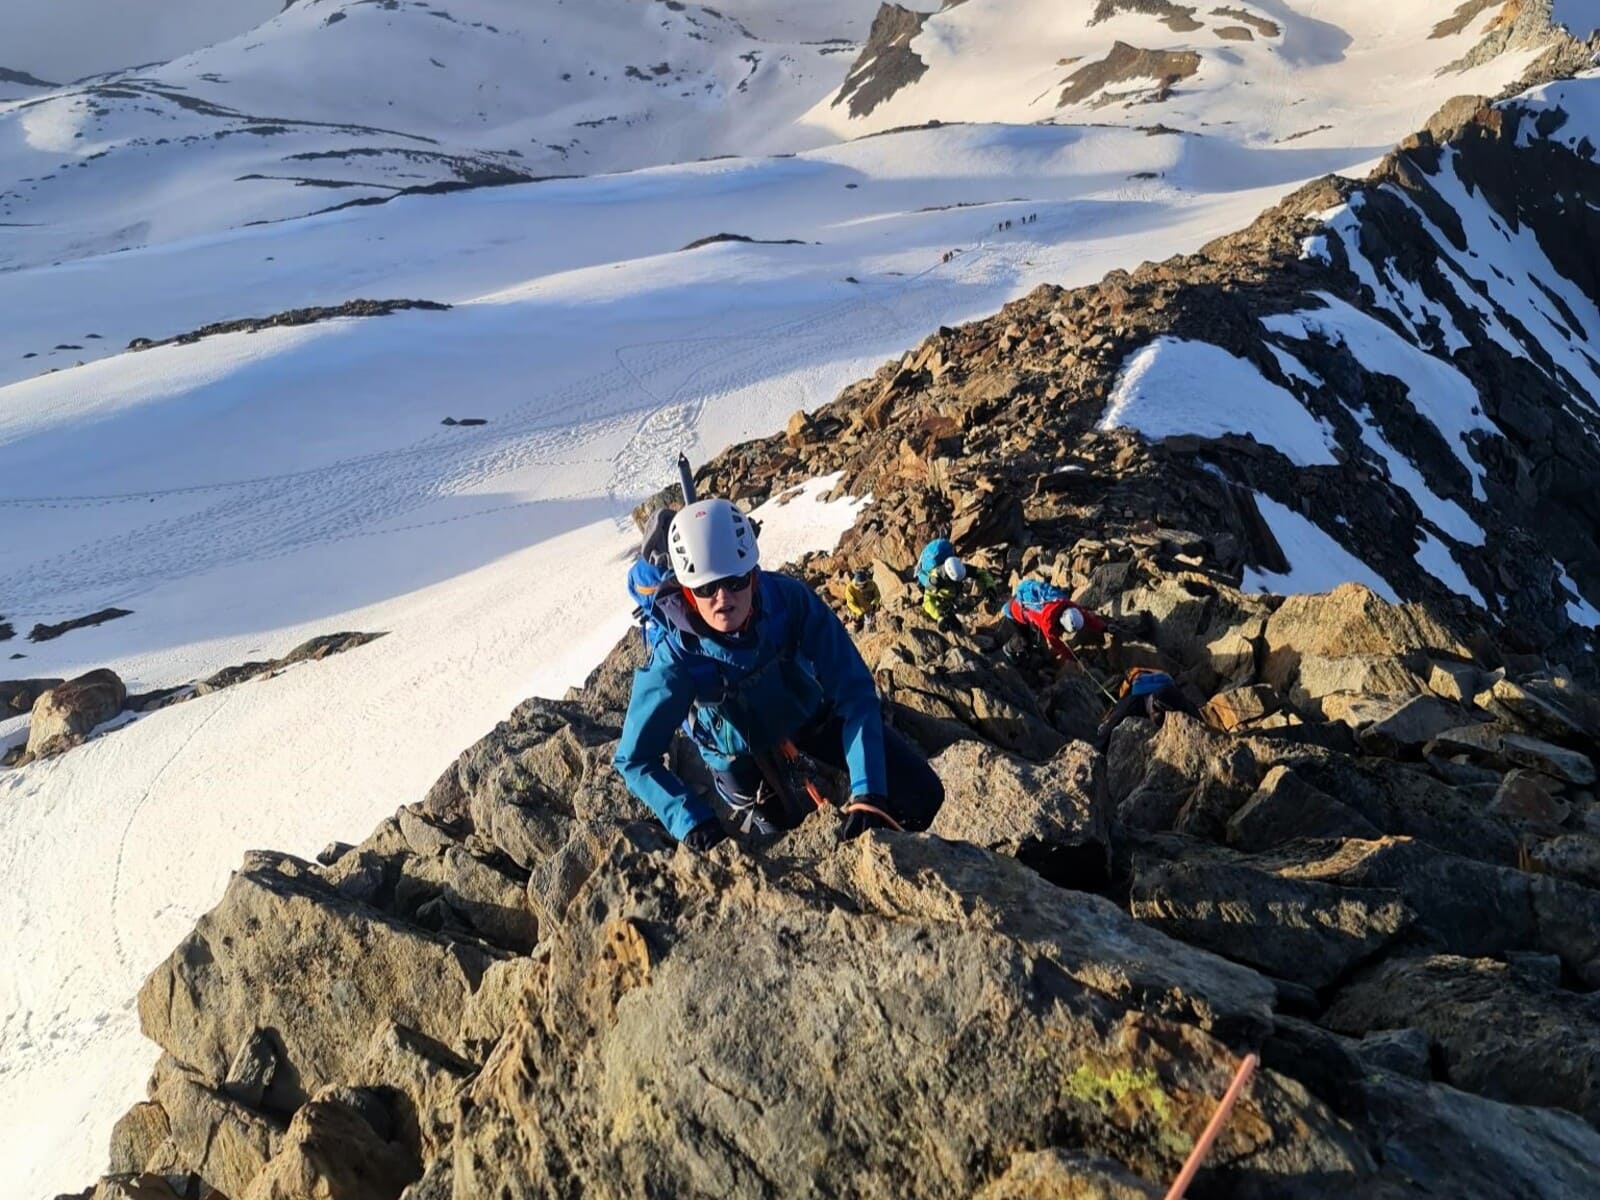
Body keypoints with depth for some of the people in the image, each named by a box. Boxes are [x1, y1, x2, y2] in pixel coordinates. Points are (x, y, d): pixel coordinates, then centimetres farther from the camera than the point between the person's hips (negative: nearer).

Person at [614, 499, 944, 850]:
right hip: (741, 751, -1)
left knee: (922, 795, -3)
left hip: (811, 716, 2)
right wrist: (691, 820, -38)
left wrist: (867, 793, -36)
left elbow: (855, 695, -28)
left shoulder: (791, 600, -33)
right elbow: (635, 759, -25)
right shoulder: (677, 656, -34)